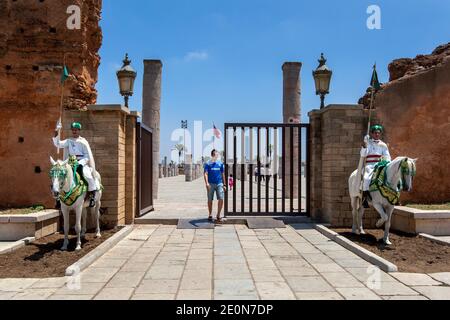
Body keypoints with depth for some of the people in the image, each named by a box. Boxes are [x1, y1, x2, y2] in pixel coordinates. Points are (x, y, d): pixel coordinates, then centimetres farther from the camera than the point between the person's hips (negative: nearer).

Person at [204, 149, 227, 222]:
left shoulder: (221, 164, 10)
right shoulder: (208, 164, 2)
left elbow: (223, 175, 15)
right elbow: (206, 174, -7)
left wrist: (224, 185, 11)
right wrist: (207, 183, -21)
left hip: (219, 184, 2)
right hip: (211, 184, -2)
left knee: (221, 199, -9)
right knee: (210, 200, 5)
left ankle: (218, 215, 3)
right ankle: (210, 215, 22)